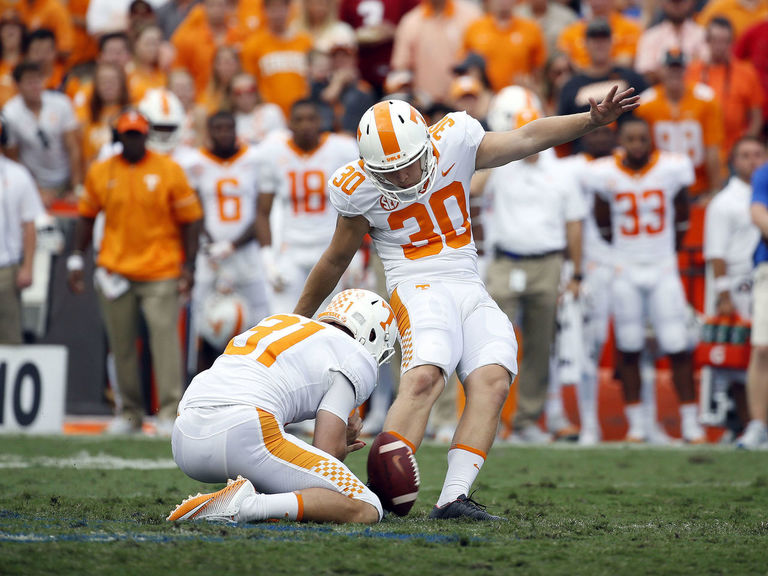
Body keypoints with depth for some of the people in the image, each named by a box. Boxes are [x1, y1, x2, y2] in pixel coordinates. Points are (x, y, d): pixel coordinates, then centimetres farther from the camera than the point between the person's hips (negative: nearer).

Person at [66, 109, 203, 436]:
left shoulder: (169, 170, -1)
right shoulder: (100, 173, 7)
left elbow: (190, 219, 2)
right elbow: (86, 216, 15)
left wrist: (188, 266, -3)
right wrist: (76, 260, 8)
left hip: (161, 271, -3)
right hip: (115, 271, 3)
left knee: (164, 335, -13)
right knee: (122, 344, 5)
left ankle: (170, 412, -14)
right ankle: (130, 413, 15)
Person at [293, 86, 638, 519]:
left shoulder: (454, 145, 1)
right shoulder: (361, 189, -3)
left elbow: (526, 139, 4)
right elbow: (337, 260, 10)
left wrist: (593, 120, -7)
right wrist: (298, 321, 19)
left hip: (471, 289, 4)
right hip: (418, 288, -4)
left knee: (493, 382, -21)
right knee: (424, 378, -31)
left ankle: (454, 498, -28)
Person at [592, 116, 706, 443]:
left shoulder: (672, 169, -6)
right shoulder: (606, 174, -5)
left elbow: (681, 220, 8)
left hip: (663, 270, 0)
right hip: (625, 272, 0)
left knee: (677, 348, -5)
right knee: (629, 349, 3)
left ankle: (690, 423, 3)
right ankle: (636, 424, 11)